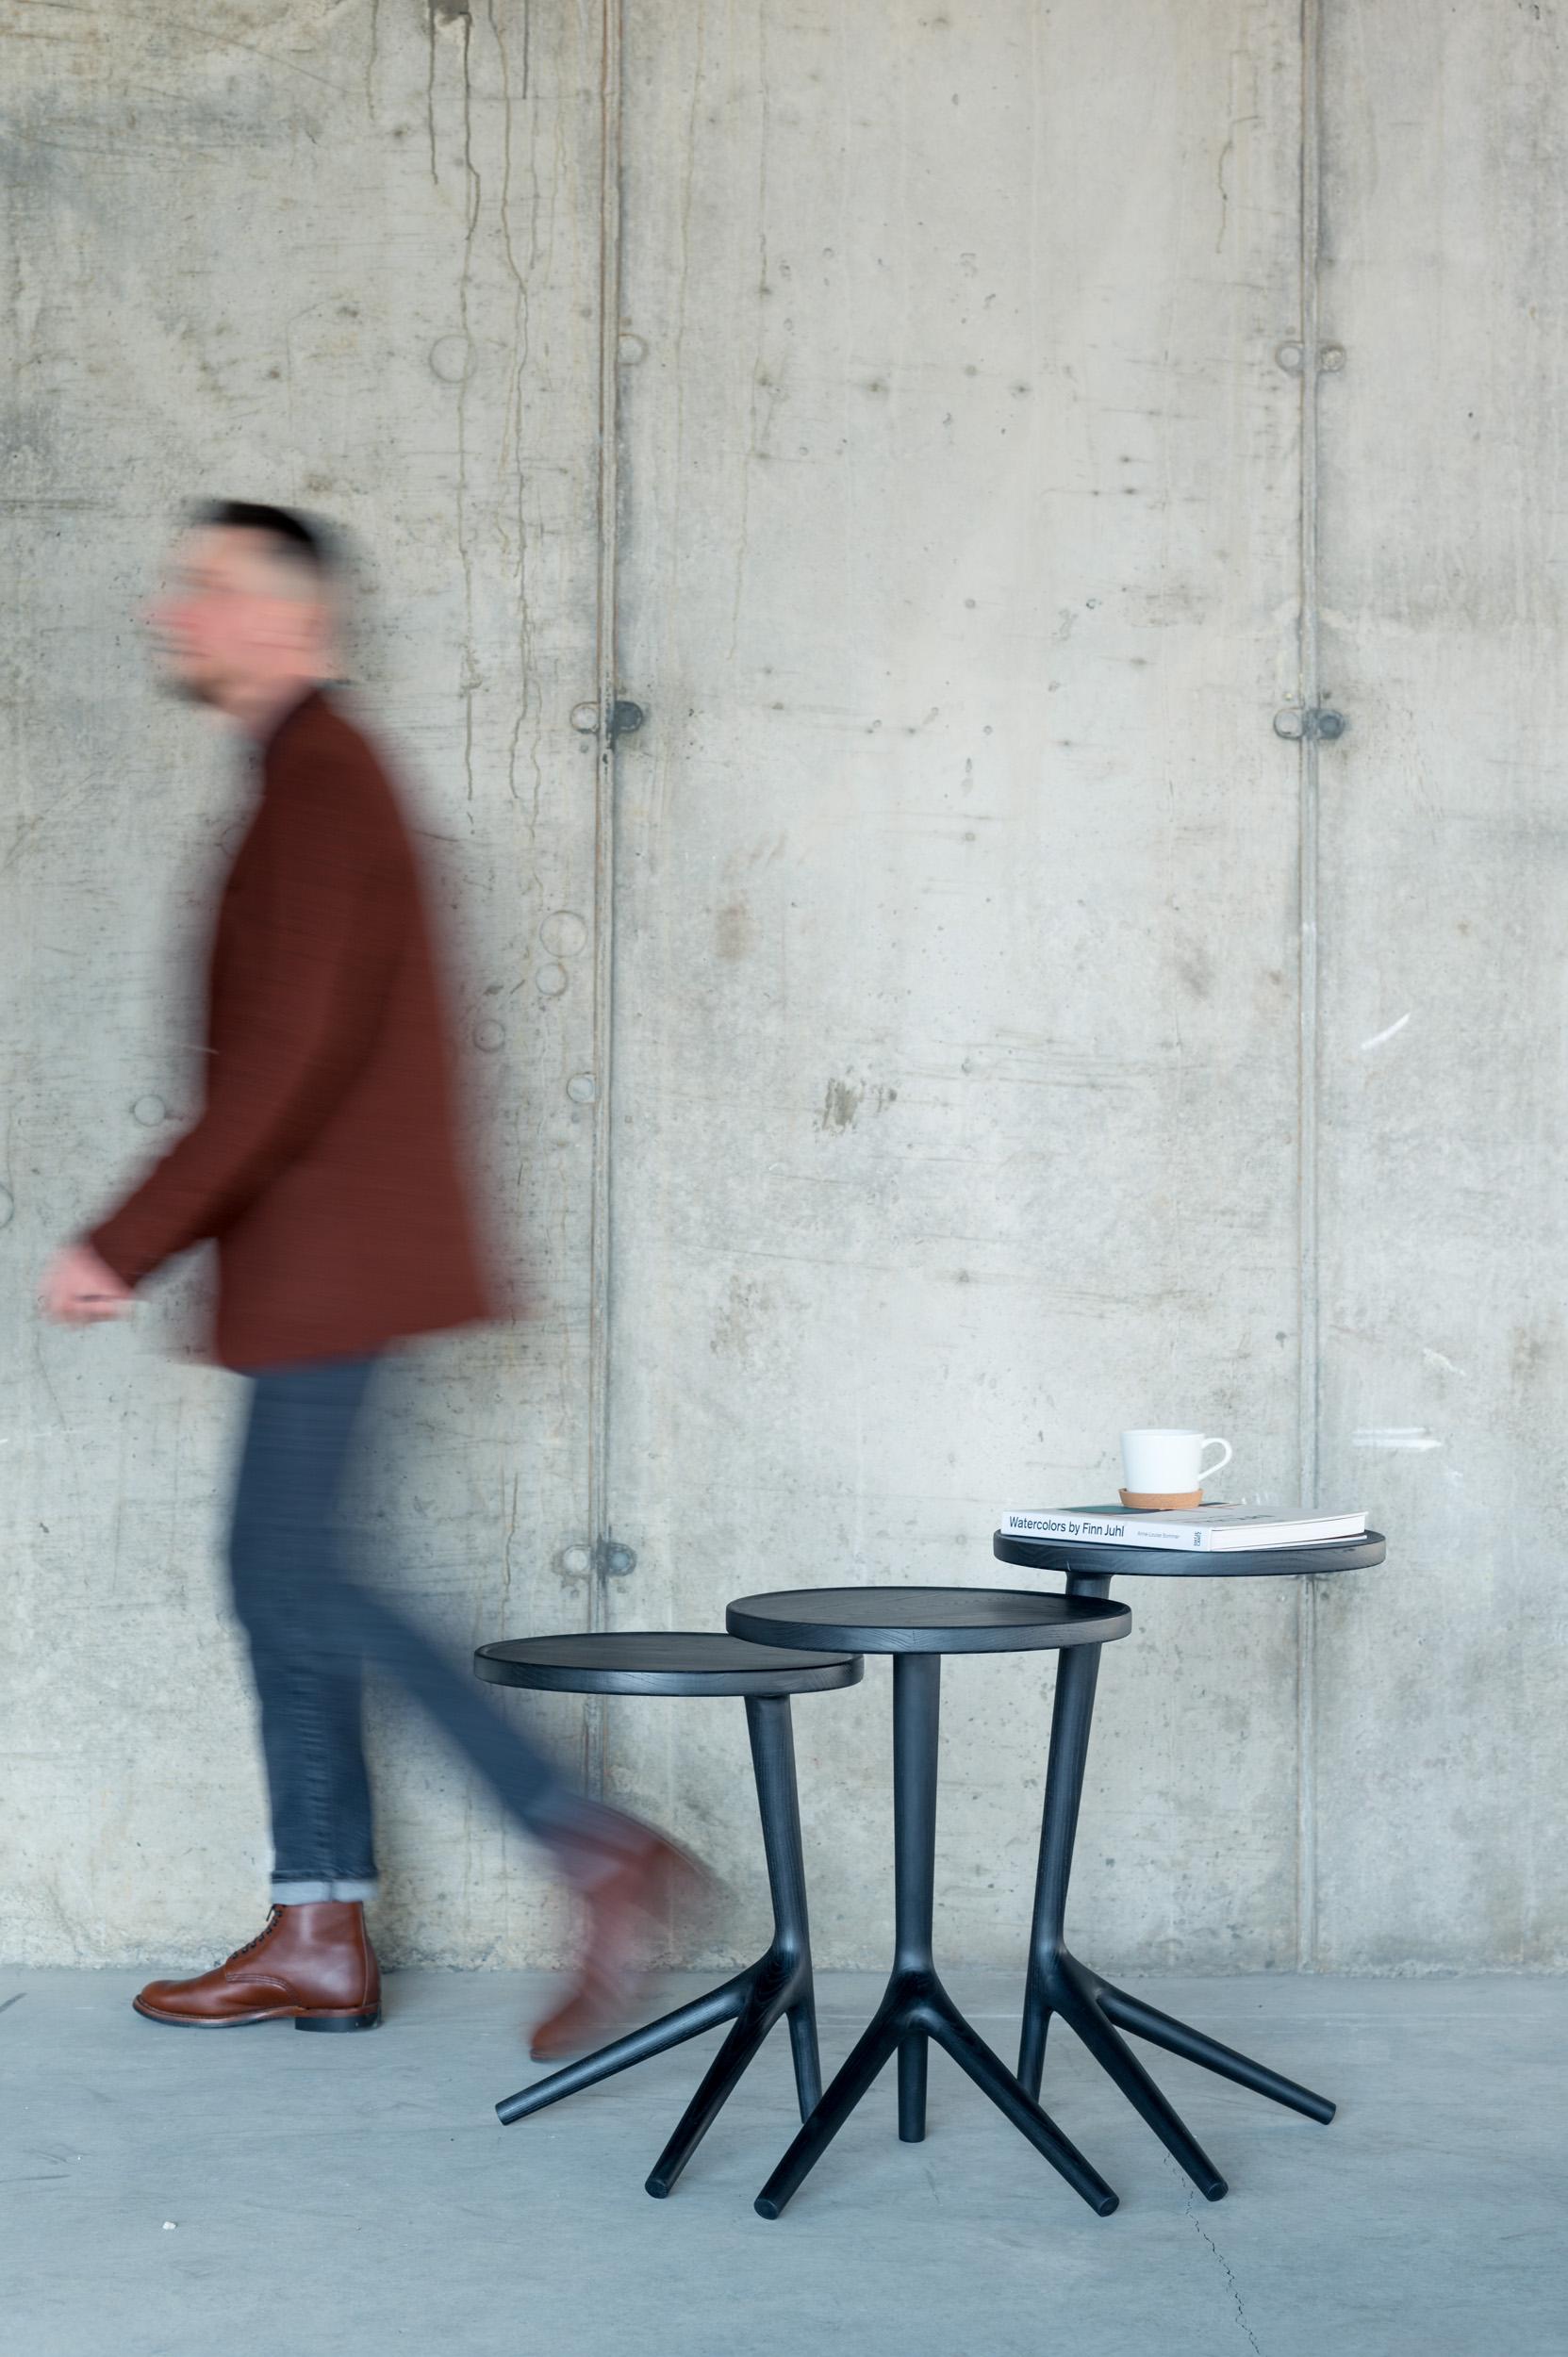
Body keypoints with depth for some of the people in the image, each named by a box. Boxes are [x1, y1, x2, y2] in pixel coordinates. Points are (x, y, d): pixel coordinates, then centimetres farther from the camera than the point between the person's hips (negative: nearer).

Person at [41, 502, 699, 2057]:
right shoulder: (309, 780, 17)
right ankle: (318, 1939, 18)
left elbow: (286, 1063, -23)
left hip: (334, 1263, -10)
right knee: (281, 1578, 12)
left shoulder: (319, 786, -15)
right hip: (314, 1268, 10)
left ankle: (594, 1848, -7)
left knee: (294, 1583, -8)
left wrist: (126, 1244, -21)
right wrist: (159, 1246, 19)